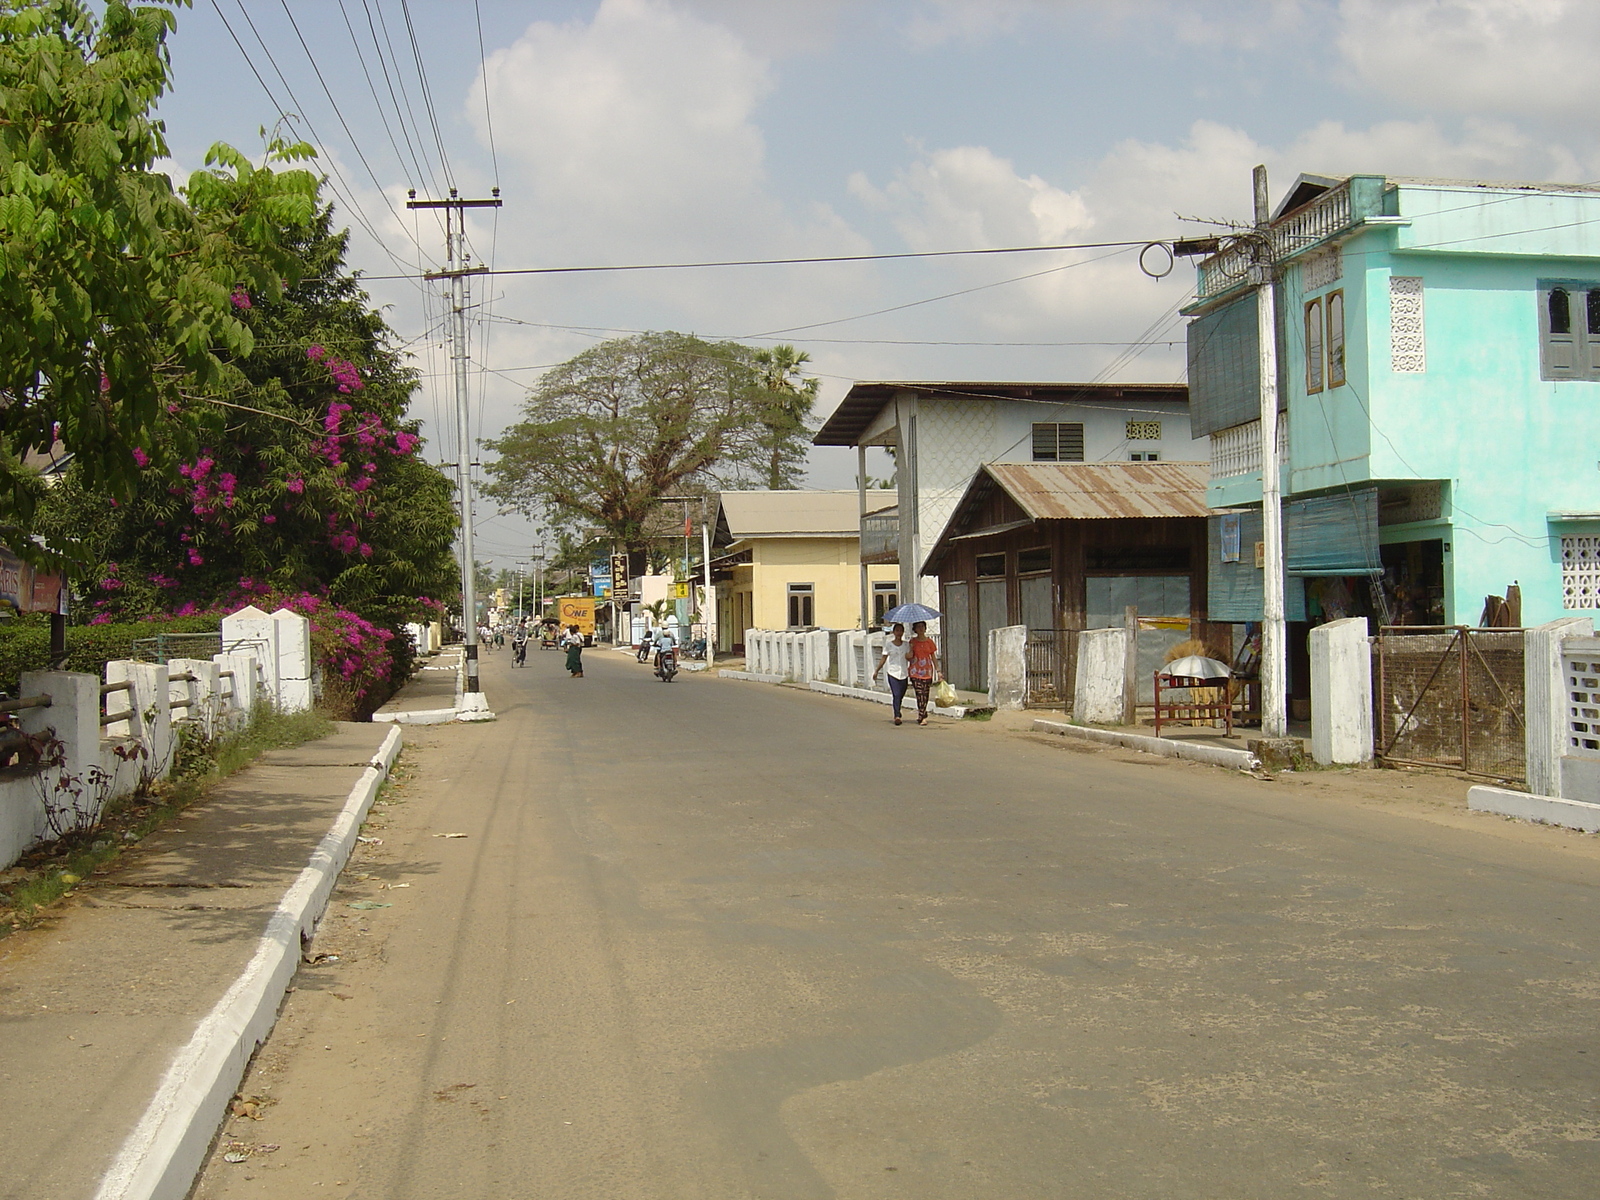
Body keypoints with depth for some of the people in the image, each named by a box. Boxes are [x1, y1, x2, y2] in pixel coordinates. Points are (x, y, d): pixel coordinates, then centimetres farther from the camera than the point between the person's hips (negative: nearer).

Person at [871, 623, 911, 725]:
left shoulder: (906, 644, 8)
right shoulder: (889, 644, 2)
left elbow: (908, 656, -5)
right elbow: (884, 658, 6)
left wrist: (912, 648, -19)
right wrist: (877, 671, 6)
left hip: (903, 673, 3)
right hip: (893, 673, -3)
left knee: (901, 696, 9)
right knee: (896, 695, -15)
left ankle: (897, 714, 29)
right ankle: (897, 716, -20)